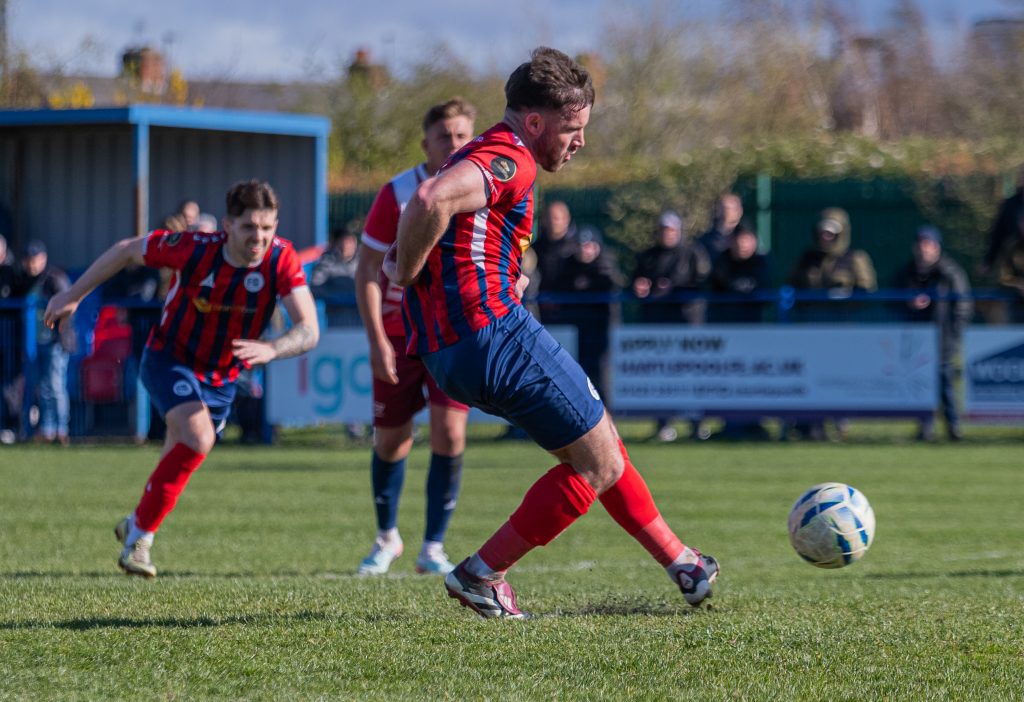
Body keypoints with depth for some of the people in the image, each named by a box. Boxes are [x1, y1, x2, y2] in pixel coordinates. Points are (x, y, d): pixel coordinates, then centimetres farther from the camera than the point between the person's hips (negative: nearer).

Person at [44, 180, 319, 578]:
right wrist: (73, 295, -3)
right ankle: (141, 533, -13)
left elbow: (309, 331, -27)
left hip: (222, 379, 4)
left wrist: (271, 349, -48)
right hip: (169, 360, -4)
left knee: (181, 461, 17)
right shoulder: (195, 249, -26)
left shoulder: (282, 259, -22)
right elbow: (128, 250, -9)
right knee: (197, 439, -28)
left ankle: (135, 525, 47)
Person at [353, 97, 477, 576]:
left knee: (450, 432, -14)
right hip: (399, 333, -1)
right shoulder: (397, 194, -9)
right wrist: (377, 341, -14)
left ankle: (433, 548, -3)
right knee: (391, 440, 6)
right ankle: (387, 538, 30)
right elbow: (366, 271, -7)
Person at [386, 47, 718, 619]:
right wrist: (406, 273, -16)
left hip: (449, 353, 11)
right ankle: (480, 576, 0)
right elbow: (431, 199, -29)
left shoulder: (484, 156, 23)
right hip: (496, 333, -11)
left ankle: (678, 561, 29)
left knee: (601, 445, 20)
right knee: (599, 464, -2)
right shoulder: (509, 160, -11)